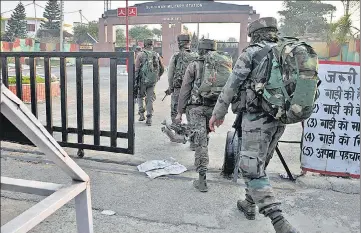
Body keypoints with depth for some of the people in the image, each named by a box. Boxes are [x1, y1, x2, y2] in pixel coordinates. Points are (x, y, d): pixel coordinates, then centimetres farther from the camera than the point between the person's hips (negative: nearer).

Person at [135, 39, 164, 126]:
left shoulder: (141, 54, -5)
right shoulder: (156, 55, 6)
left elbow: (136, 69, -10)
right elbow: (162, 68, 11)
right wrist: (158, 77, 26)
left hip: (143, 80, -3)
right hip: (152, 81, 3)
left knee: (140, 96, 20)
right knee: (150, 99, 9)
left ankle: (141, 114, 10)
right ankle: (149, 119, 7)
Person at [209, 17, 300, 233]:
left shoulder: (252, 52, -4)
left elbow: (232, 84, -7)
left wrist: (218, 113, 0)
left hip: (257, 116, -7)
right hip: (280, 118, 7)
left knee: (252, 168, -6)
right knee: (258, 163, 21)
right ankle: (250, 204, 33)